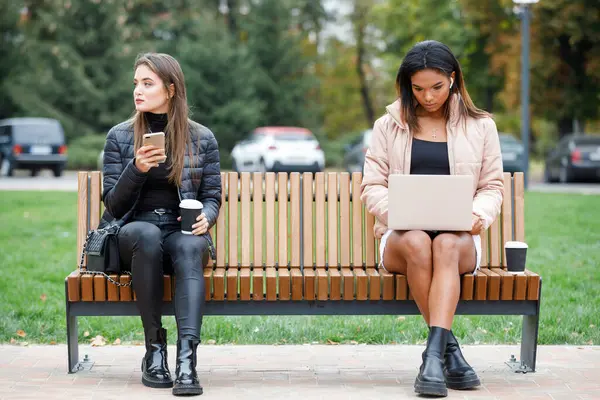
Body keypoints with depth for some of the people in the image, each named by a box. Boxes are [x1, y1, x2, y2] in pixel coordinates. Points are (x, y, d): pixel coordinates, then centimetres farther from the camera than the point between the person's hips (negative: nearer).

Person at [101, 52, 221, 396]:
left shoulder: (202, 139, 7)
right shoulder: (120, 137, 6)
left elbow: (213, 196, 9)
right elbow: (113, 204, 3)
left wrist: (206, 217, -15)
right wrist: (136, 169, -15)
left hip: (183, 232, 0)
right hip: (136, 231, 0)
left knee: (191, 246, -37)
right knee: (147, 234, -37)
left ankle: (187, 357, -51)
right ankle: (154, 347, -29)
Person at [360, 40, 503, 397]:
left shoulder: (480, 126, 12)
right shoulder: (389, 126, 11)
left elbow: (493, 187, 10)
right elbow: (372, 187, 5)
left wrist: (480, 215, -13)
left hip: (459, 238, 0)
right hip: (401, 236, 0)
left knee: (445, 244, -37)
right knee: (417, 242, -37)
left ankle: (433, 355, -47)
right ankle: (449, 348, -32)